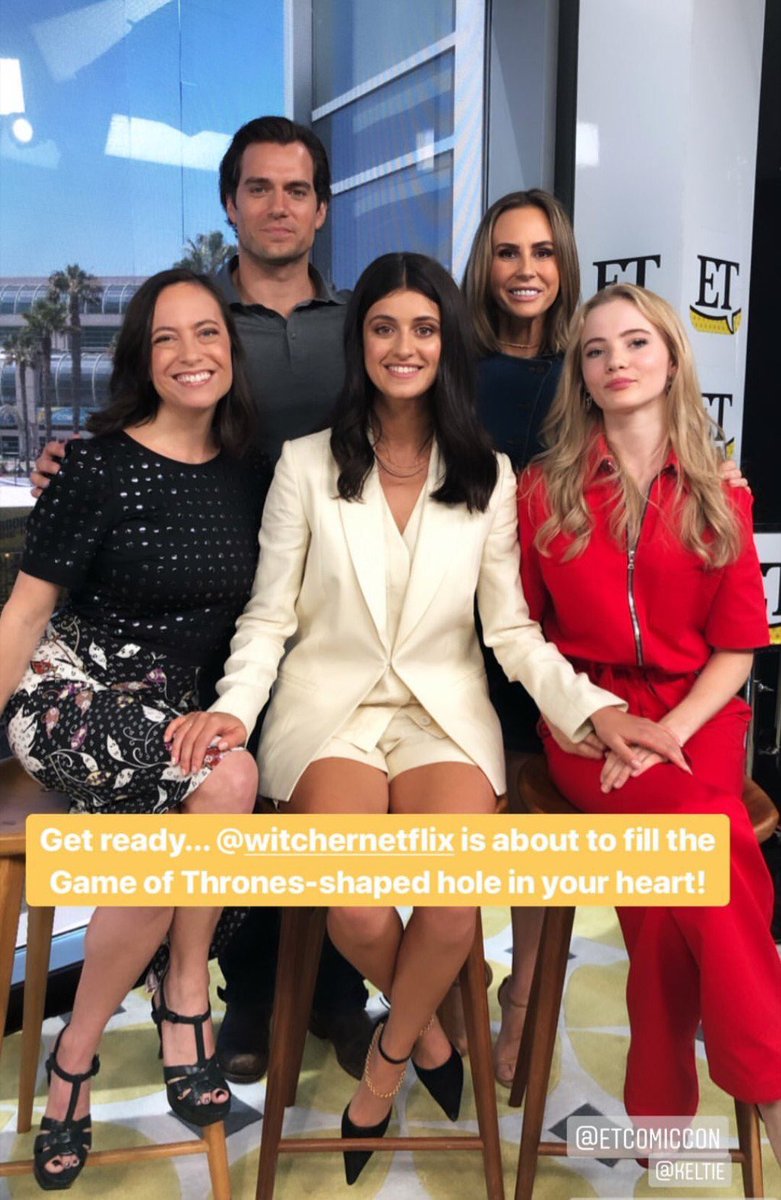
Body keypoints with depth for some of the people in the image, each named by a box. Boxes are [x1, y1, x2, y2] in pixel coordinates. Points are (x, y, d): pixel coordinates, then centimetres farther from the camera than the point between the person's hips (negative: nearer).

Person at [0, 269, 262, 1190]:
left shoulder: (242, 479, 6)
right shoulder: (100, 465, -9)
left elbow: (241, 614, 16)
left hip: (173, 712, 5)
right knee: (227, 780, -29)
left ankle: (77, 1052, 2)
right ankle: (186, 991, -5)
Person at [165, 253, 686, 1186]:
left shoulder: (490, 477, 7)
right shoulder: (307, 465, 3)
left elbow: (512, 627, 3)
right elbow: (267, 615, 4)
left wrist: (593, 707, -13)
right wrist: (234, 705, -15)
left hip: (445, 712, 1)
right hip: (330, 707, 0)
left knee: (454, 911, -25)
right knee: (360, 921, -25)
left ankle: (383, 1070, 9)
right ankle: (428, 1032, 13)